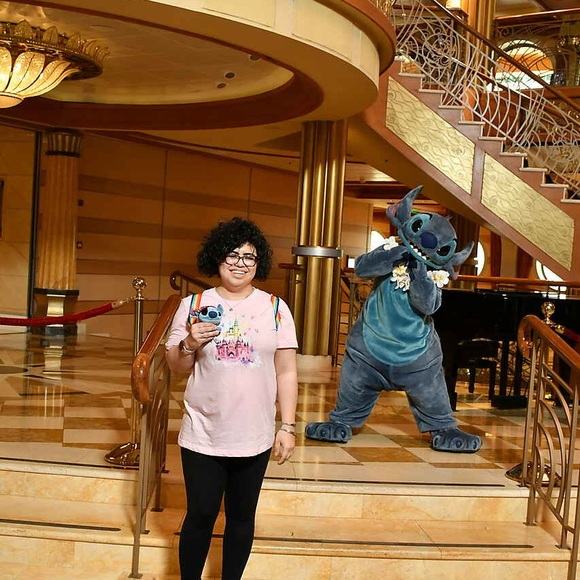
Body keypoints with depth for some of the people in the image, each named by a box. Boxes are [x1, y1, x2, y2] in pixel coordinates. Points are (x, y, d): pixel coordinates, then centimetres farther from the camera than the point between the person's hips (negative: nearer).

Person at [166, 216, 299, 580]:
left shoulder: (275, 308, 0)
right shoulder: (194, 305, 0)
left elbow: (286, 372, 0)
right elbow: (176, 367, 6)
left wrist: (288, 427, -3)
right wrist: (189, 345, -15)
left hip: (254, 439, 1)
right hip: (203, 436, 0)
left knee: (241, 517, 13)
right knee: (200, 517, 7)